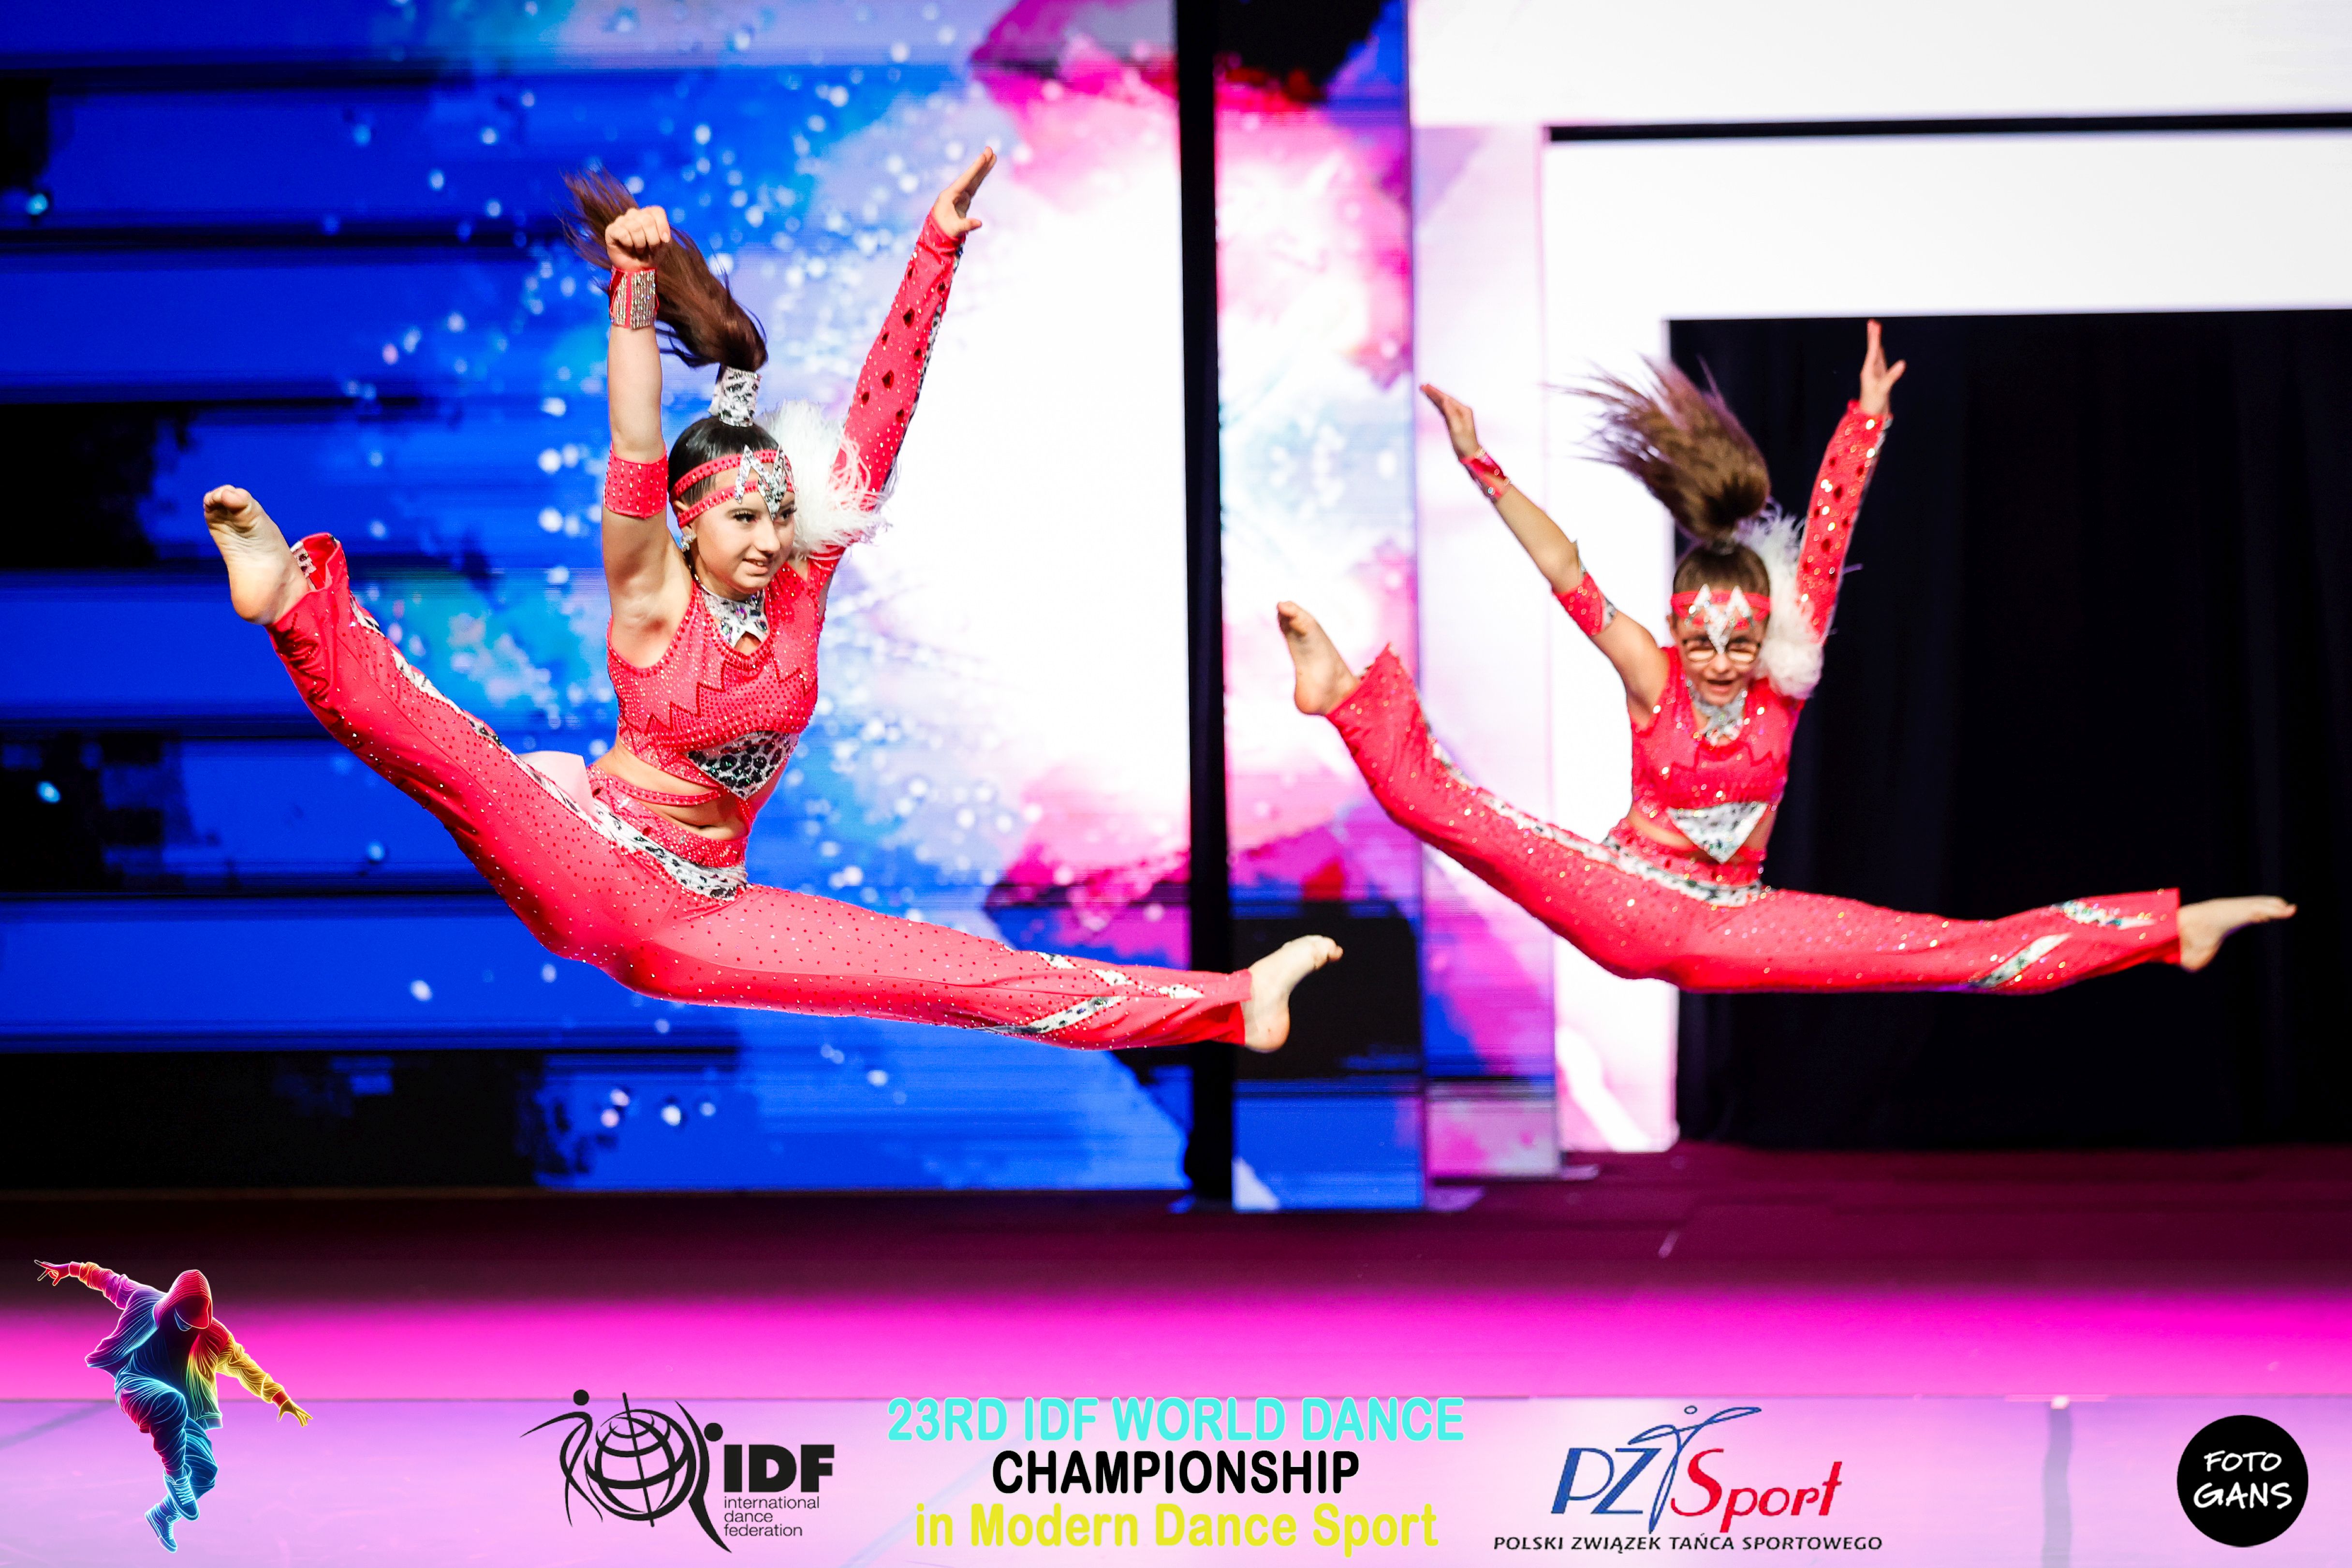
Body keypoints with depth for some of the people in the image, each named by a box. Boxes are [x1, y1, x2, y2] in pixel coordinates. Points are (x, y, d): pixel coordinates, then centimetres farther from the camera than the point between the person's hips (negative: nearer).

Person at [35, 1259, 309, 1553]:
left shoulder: (214, 1336, -5)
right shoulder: (145, 1301, -5)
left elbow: (247, 1368, -9)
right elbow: (109, 1281, 10)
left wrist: (282, 1400, -18)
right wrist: (72, 1270, 18)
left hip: (183, 1412, 3)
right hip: (137, 1385, -3)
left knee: (206, 1471, -8)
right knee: (171, 1403, -40)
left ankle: (163, 1516, 23)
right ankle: (176, 1477, -22)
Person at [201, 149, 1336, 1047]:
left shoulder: (800, 590, 2)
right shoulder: (651, 596, -9)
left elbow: (873, 432, -3)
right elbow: (634, 461, -26)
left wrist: (937, 248, -8)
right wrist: (636, 296, -40)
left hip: (702, 920, 4)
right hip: (588, 879, -4)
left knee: (967, 972, -4)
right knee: (459, 755, -35)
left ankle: (1228, 1005, -9)